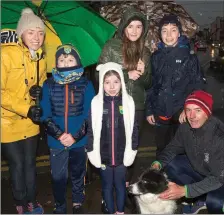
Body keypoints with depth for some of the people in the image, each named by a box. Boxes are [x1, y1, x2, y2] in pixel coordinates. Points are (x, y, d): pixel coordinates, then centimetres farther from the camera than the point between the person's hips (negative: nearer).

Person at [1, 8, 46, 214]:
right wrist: (26, 109, -25)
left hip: (30, 122, 5)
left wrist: (39, 89, -9)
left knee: (30, 163, 16)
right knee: (17, 165, 9)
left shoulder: (40, 57, 1)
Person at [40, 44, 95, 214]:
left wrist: (75, 136, -16)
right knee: (58, 177, 9)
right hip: (56, 141, 0)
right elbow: (45, 114, -5)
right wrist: (59, 134, -17)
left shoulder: (86, 84, -4)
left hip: (79, 140, 0)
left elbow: (89, 114, -7)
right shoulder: (49, 85, -2)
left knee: (78, 174, 17)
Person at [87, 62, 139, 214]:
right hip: (103, 154, 0)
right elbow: (91, 129, -3)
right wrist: (92, 151, -4)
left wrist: (132, 150, 0)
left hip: (122, 154, 0)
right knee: (107, 185, 15)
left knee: (120, 184, 16)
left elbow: (133, 128, 0)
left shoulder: (128, 101, -6)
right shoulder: (96, 102, -8)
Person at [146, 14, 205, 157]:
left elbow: (198, 85, -5)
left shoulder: (189, 56, -3)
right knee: (161, 148, 15)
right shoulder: (156, 57, 5)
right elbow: (150, 85, 8)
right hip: (160, 112, 3)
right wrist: (149, 110, 6)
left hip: (181, 112, -3)